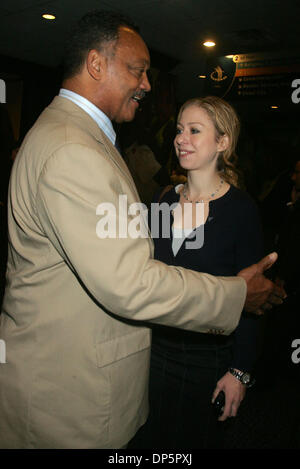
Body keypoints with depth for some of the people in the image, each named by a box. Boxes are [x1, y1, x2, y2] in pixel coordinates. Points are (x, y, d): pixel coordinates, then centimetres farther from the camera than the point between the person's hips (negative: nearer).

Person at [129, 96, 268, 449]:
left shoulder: (241, 209, -13)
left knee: (197, 437, 18)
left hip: (208, 355, -4)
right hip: (155, 345, 4)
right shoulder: (166, 200, 1)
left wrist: (240, 371, -10)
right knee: (148, 436, 21)